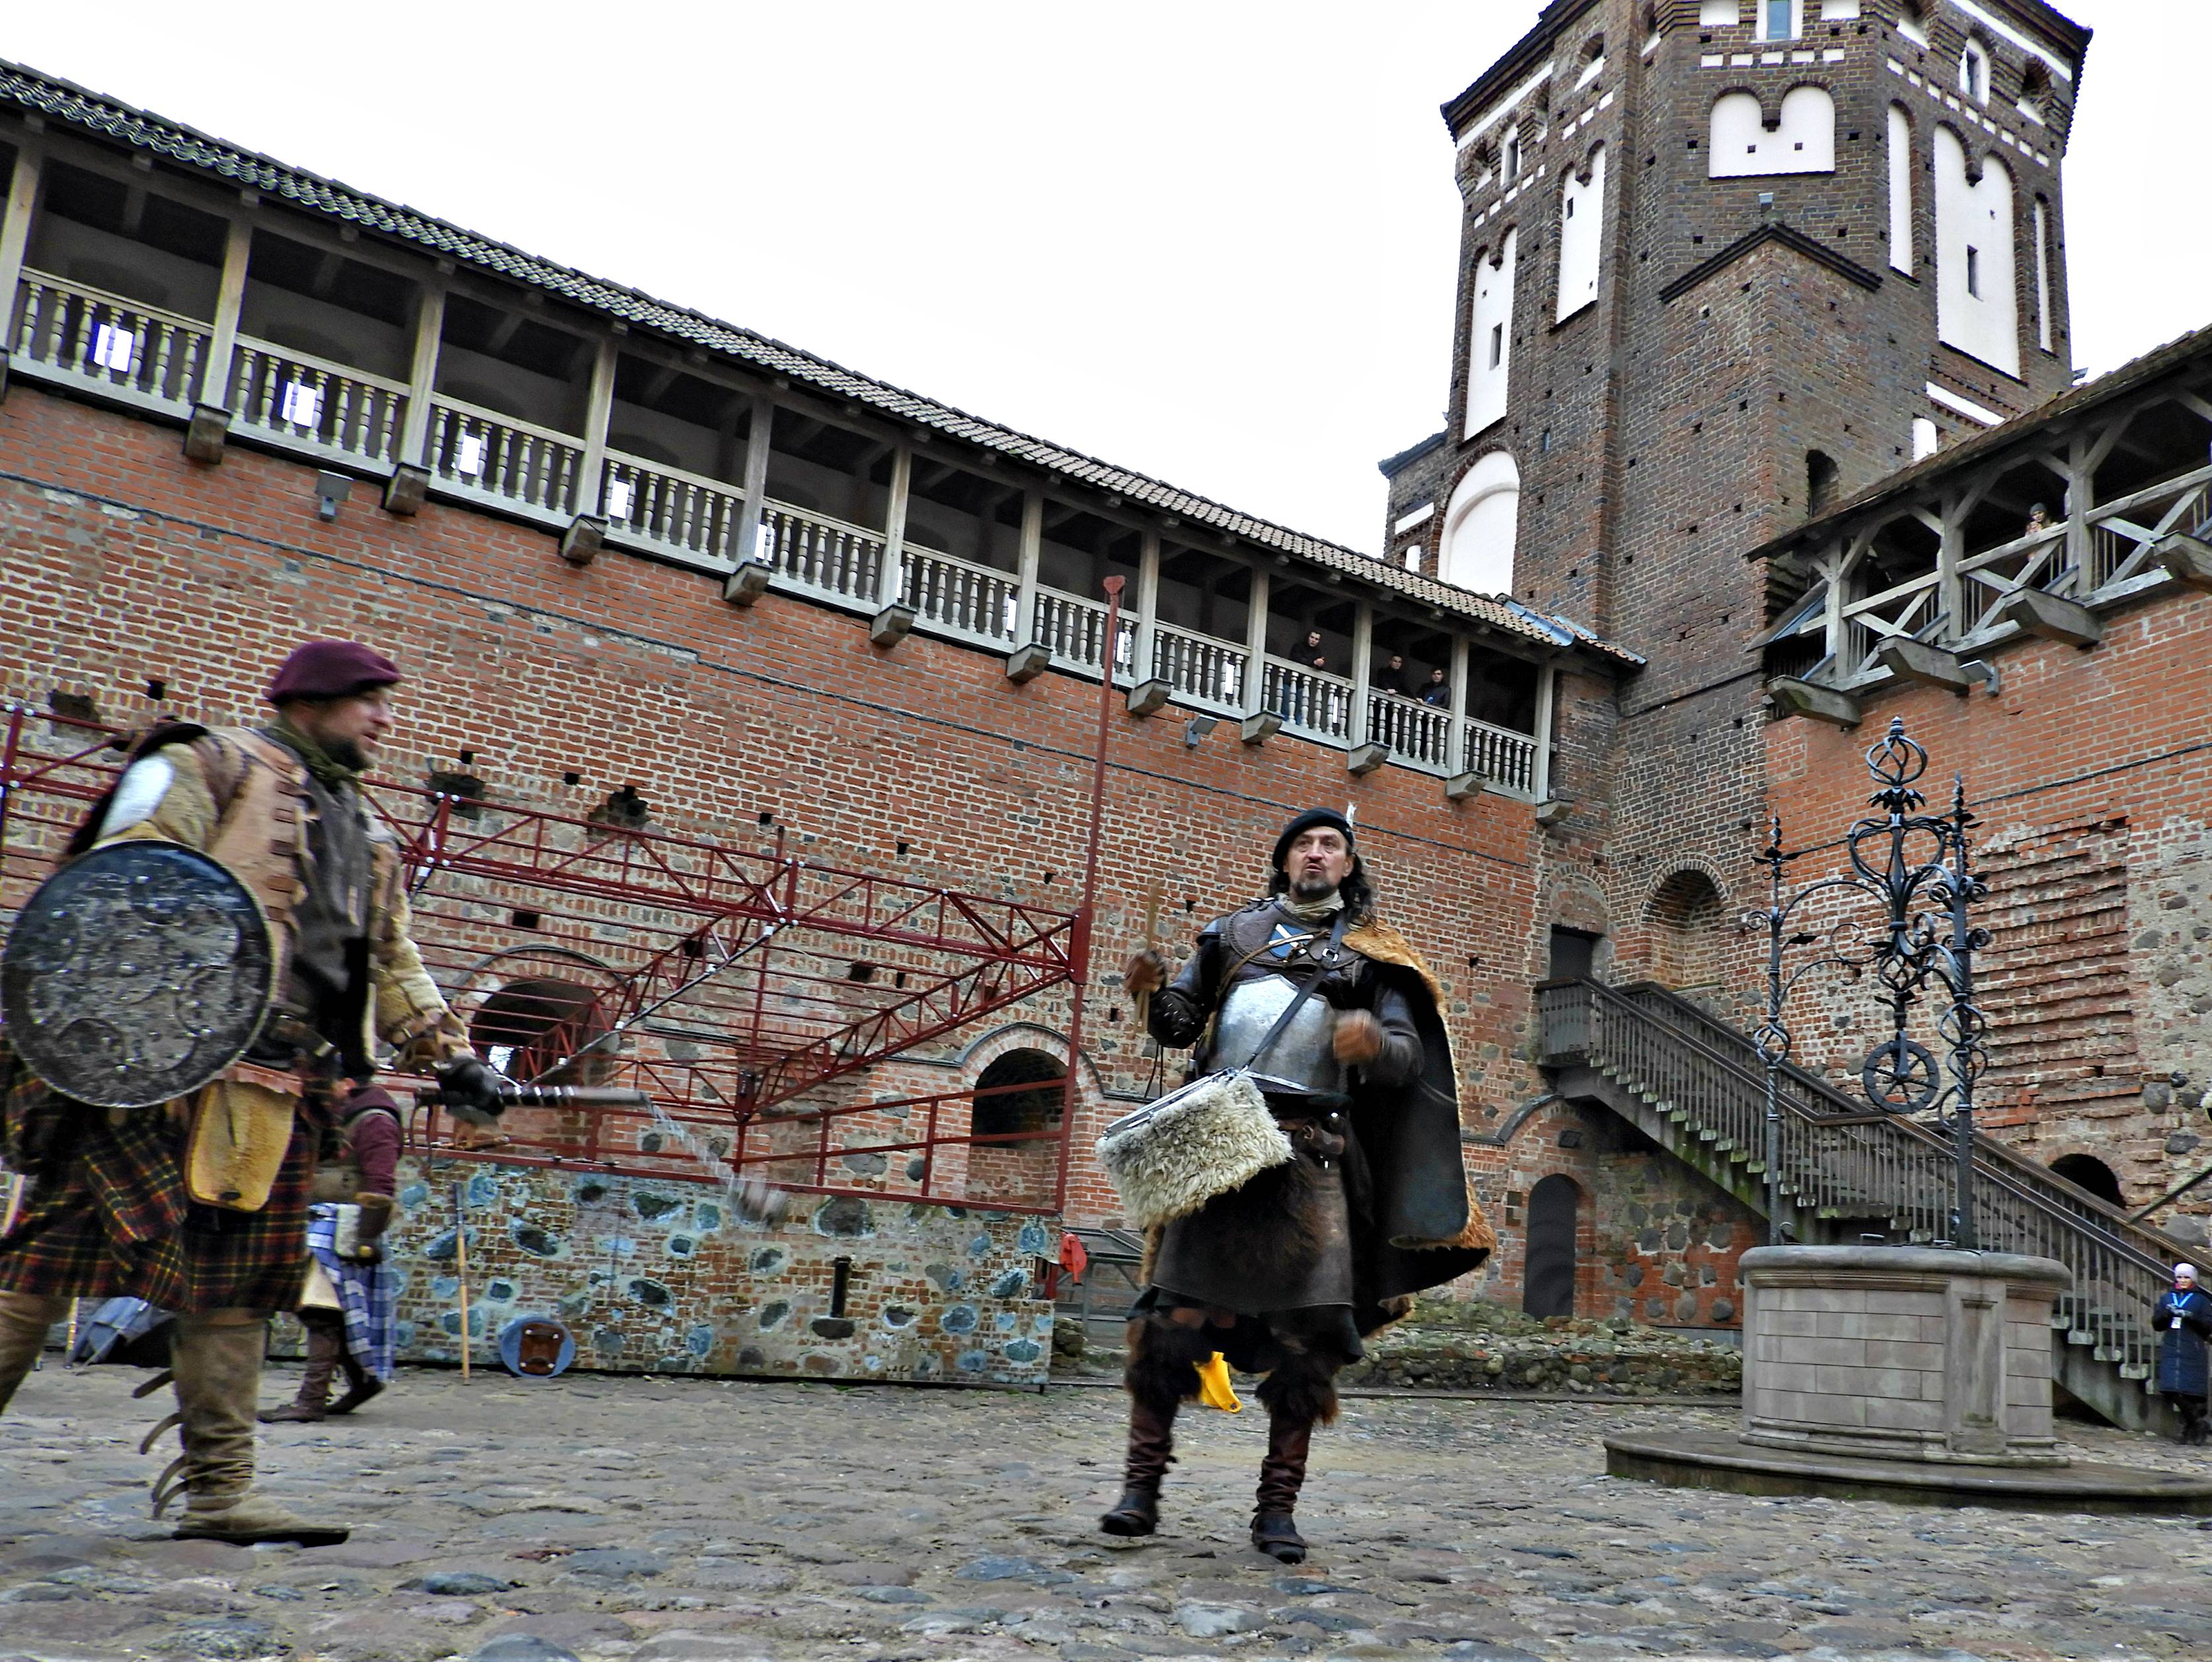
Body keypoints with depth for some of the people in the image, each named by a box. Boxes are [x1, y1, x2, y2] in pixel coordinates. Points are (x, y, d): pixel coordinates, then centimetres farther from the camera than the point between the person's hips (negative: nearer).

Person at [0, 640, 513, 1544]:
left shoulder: (369, 839, 26)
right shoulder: (212, 767, 5)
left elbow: (395, 968, 28)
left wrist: (453, 1057, 18)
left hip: (279, 1090, 7)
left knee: (236, 1282, 5)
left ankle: (218, 1488, 8)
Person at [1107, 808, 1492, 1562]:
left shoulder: (1371, 955, 15)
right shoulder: (1234, 932, 18)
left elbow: (1410, 1055, 7)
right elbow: (1179, 1024, 17)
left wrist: (1376, 1042, -16)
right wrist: (1155, 991, -4)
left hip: (1310, 1152, 0)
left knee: (1306, 1329, -5)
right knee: (1175, 1313, -6)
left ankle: (1277, 1506, 4)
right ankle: (1141, 1484, 2)